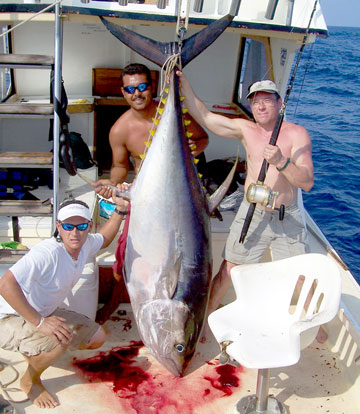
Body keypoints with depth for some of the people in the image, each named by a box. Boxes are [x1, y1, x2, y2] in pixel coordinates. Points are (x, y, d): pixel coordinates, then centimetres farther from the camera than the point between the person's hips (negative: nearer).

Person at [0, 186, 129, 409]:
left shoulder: (86, 244, -8)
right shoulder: (47, 254, -34)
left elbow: (104, 239, 16)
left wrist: (120, 211, 4)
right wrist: (39, 322, -41)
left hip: (45, 313, 8)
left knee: (97, 337, 6)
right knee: (60, 339, -35)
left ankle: (38, 351, 20)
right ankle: (30, 381, -3)